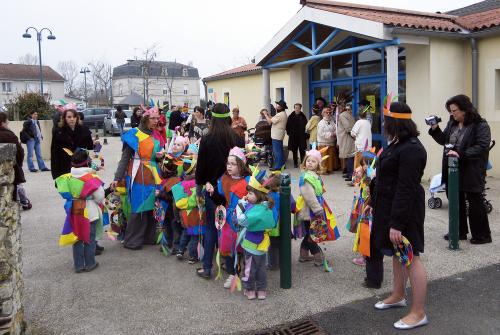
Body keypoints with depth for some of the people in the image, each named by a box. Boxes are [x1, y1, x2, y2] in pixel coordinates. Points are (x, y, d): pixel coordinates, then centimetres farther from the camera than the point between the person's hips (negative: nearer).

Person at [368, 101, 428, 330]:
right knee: (396, 253, 21)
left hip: (405, 210, -10)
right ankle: (398, 296, 38)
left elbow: (406, 189, -25)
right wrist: (373, 202, 20)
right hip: (389, 206, 10)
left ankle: (418, 313, 11)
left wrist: (397, 223, -25)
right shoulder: (397, 144, 9)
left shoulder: (411, 150, -23)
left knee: (410, 257, -1)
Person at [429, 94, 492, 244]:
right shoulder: (452, 123, 9)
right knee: (456, 201, 14)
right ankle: (459, 231, 27)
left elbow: (482, 147, -19)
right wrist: (435, 130, -1)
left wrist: (461, 155, -28)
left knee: (475, 202, 4)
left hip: (471, 171, -7)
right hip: (453, 170, 7)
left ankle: (482, 235, 17)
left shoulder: (480, 125, -11)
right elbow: (444, 140, 16)